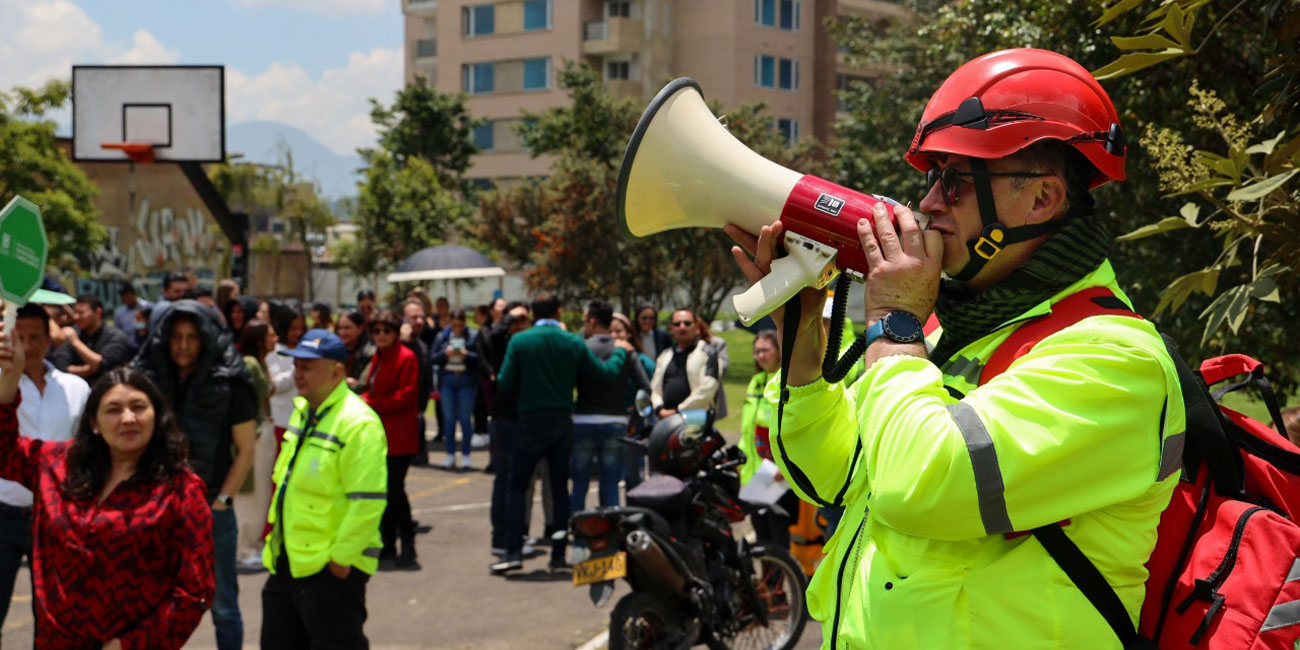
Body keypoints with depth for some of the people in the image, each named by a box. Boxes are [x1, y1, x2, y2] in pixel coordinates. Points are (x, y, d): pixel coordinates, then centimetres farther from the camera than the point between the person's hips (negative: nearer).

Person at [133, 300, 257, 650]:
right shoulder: (150, 378, 4)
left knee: (222, 604, 4)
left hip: (212, 510, -3)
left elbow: (245, 451, -2)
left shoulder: (230, 384, -4)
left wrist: (221, 502, -8)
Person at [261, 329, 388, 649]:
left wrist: (341, 558, -19)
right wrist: (276, 543, 18)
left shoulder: (358, 424, -18)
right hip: (289, 561, 9)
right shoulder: (302, 412, 12)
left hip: (332, 567, -9)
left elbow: (367, 503, -22)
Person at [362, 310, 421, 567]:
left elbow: (406, 396, -16)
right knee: (385, 488, 10)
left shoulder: (406, 358, -10)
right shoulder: (378, 357, 15)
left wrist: (371, 403, -15)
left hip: (398, 435, -8)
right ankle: (388, 543, 17)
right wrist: (364, 399, 1)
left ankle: (407, 544, 1)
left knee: (395, 488, -9)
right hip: (379, 432, 8)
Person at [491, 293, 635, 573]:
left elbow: (505, 383, -7)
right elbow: (606, 373, 3)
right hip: (562, 422, 2)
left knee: (517, 487, 5)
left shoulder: (519, 341, -8)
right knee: (560, 488, 11)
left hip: (532, 423, -2)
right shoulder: (573, 342, -2)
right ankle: (559, 553, 13)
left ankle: (514, 552, -3)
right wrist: (620, 351, 21)